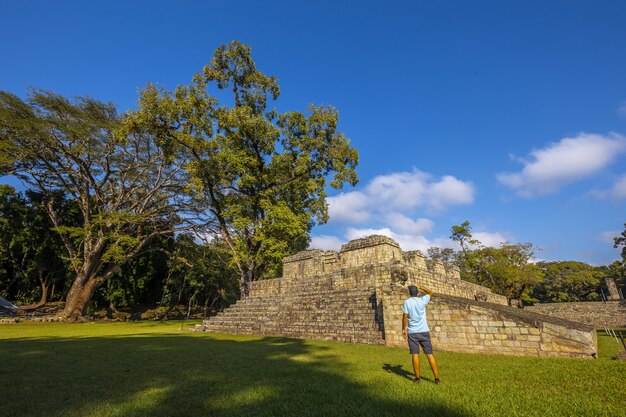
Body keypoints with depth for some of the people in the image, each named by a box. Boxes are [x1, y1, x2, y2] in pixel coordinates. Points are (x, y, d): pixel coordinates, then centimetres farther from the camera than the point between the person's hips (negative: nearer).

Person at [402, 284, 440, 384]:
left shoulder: (407, 302, -5)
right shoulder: (422, 300, 0)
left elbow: (405, 317, -7)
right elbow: (430, 293, 19)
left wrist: (403, 329, 2)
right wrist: (420, 287, 25)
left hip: (412, 332, -2)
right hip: (424, 331, 2)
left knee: (415, 354, 2)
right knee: (430, 354, 6)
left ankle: (417, 378, 6)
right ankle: (437, 378, 6)